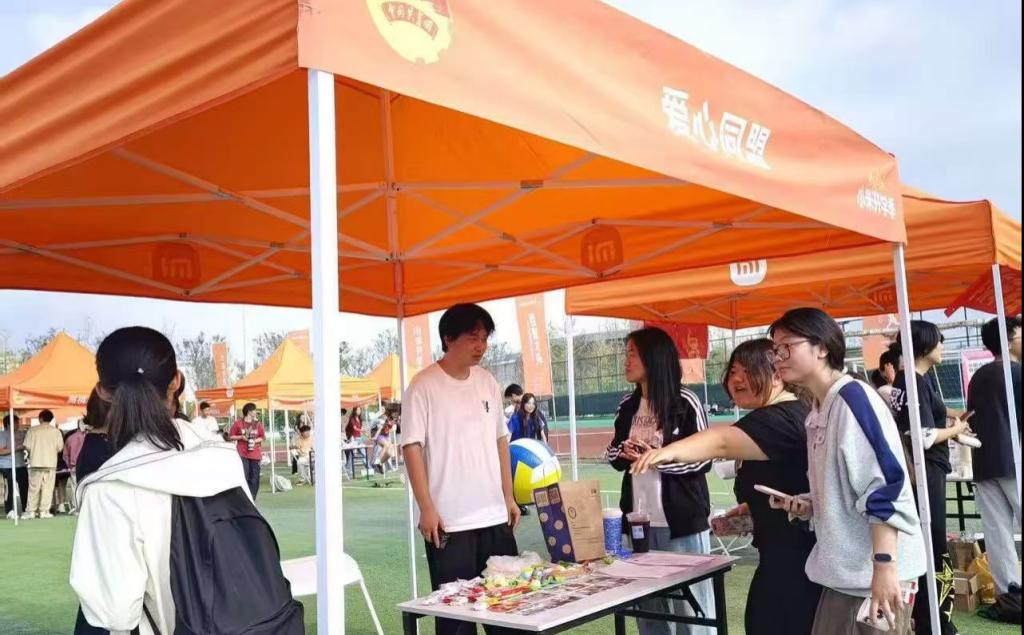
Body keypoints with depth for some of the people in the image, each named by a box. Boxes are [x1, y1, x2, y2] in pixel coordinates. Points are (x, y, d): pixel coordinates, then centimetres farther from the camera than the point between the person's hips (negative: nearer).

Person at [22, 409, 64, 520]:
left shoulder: (32, 430, 0)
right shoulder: (56, 430, 1)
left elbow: (27, 447, -4)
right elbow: (60, 448, -1)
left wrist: (33, 452, 17)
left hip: (36, 462, 0)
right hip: (51, 462, 0)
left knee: (33, 488, 6)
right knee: (48, 488, 3)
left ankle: (30, 511, 6)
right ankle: (44, 511, 1)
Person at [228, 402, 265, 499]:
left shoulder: (258, 424, 9)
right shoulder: (238, 423, 0)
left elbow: (262, 437, 14)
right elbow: (230, 437, 4)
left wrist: (255, 441, -5)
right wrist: (241, 437, -11)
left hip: (255, 455, 3)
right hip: (243, 454, -3)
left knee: (254, 478, 2)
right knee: (243, 476, -9)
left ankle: (252, 500, 10)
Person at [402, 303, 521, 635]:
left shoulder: (487, 382, 9)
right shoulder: (423, 386, -8)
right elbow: (412, 447, -10)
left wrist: (509, 496, 11)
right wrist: (426, 508, -14)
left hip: (495, 516, 6)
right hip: (448, 521, -5)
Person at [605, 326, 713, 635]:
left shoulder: (685, 402, -7)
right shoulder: (628, 404, 9)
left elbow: (704, 458, -7)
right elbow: (614, 453, 15)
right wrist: (624, 452, -7)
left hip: (681, 519, -5)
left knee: (690, 604, 3)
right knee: (647, 606, 13)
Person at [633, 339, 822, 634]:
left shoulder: (781, 419, -20)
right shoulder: (790, 414, 15)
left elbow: (722, 441, -39)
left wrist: (668, 451, -53)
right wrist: (748, 511, 14)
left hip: (794, 555, -11)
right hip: (788, 553, 11)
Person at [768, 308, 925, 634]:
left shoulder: (853, 397, -14)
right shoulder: (817, 413, 12)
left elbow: (886, 484, -22)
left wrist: (884, 565, -26)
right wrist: (806, 505, 4)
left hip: (875, 573, -9)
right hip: (845, 573, 9)